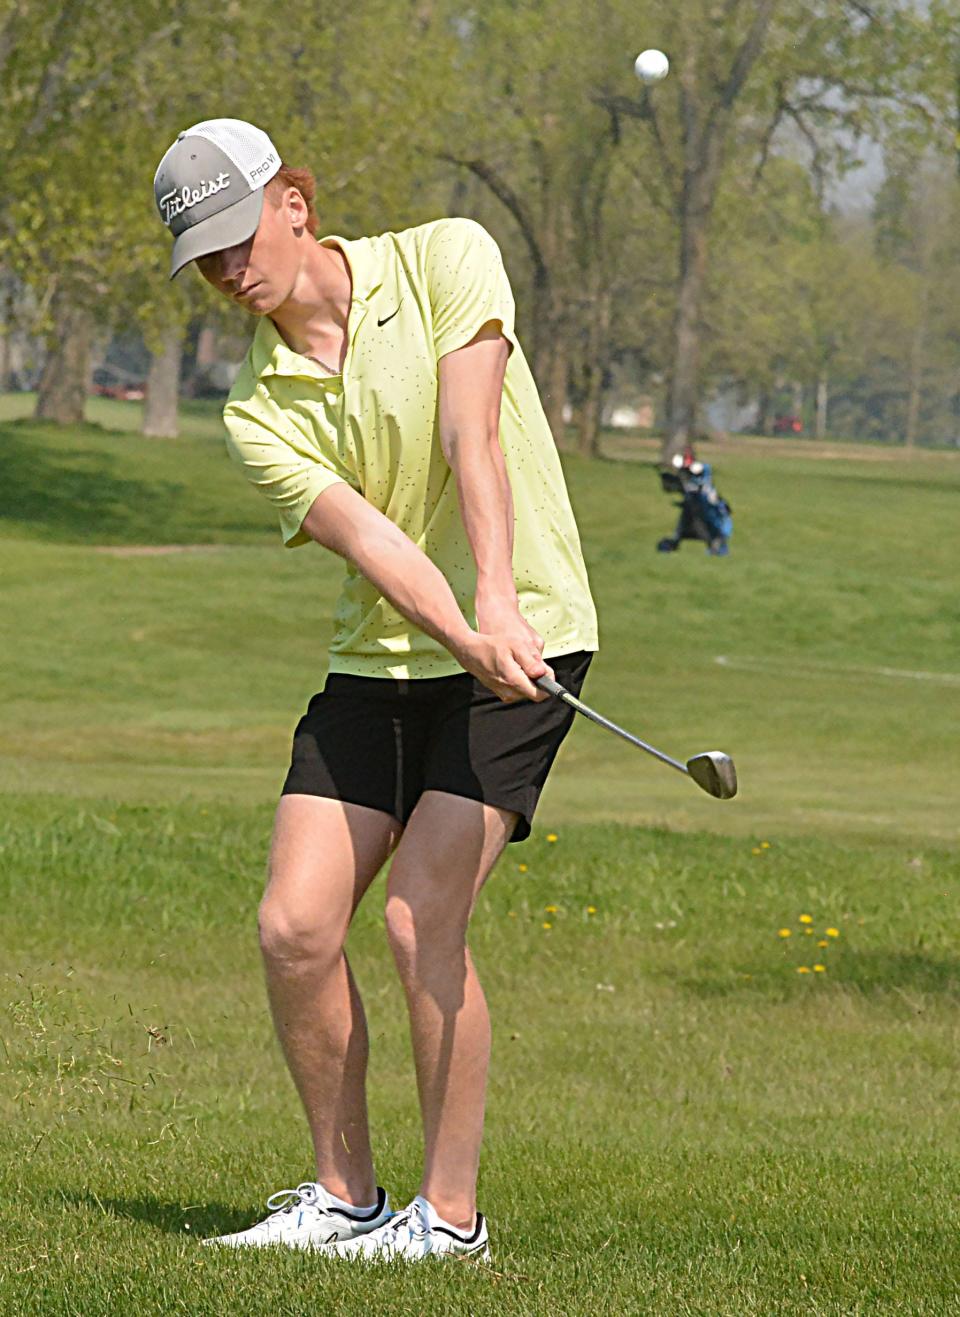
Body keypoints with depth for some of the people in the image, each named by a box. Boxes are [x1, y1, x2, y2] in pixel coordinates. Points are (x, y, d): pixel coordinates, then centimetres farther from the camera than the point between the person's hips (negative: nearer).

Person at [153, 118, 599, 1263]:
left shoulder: (446, 261, -7)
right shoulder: (257, 414, 1)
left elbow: (474, 445, -20)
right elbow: (369, 538, -15)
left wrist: (500, 602, -34)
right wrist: (466, 640, -33)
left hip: (523, 638, -5)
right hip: (380, 661, 5)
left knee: (422, 918, -14)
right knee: (295, 924, -5)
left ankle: (450, 1212, -2)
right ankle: (341, 1194, 13)